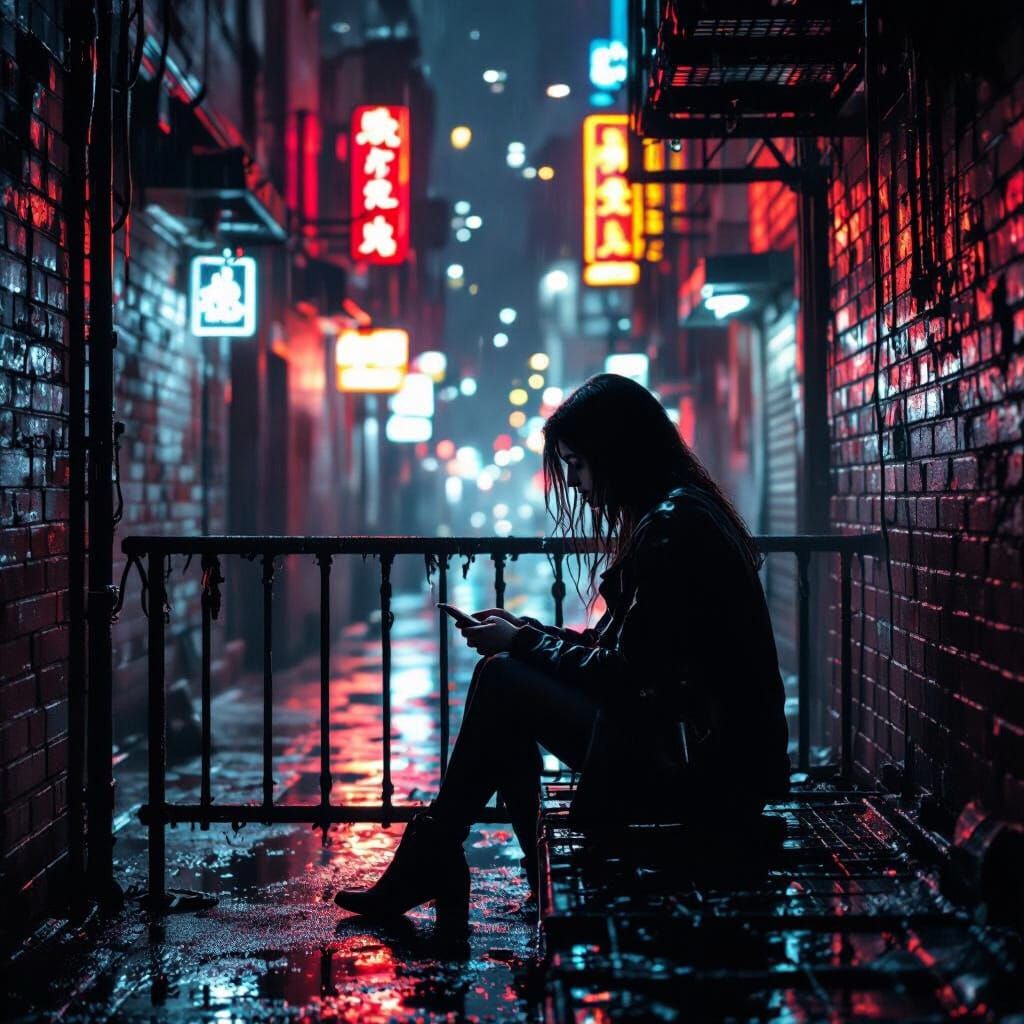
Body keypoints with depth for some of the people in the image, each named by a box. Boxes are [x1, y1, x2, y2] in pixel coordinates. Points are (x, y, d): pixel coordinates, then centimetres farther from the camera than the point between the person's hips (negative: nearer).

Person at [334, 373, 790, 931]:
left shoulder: (672, 529, -18)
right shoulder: (681, 514, 14)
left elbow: (624, 675, -17)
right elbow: (622, 650, 17)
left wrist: (520, 644, -4)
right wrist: (527, 631, 10)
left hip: (700, 773, -10)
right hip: (717, 758, 10)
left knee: (500, 681, -7)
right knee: (505, 677, 9)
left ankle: (425, 866, 7)